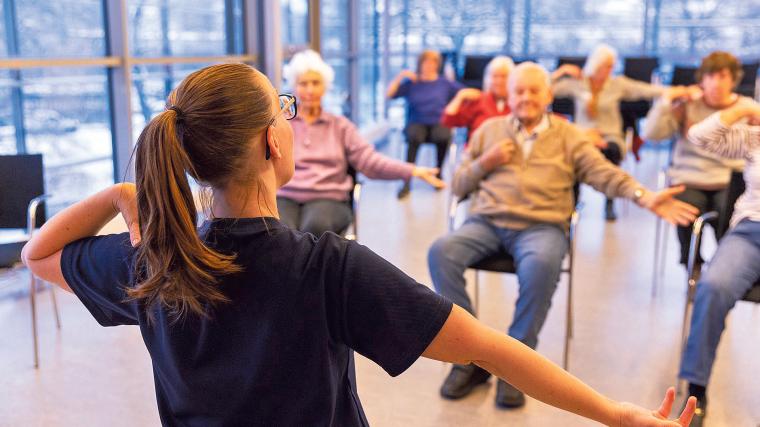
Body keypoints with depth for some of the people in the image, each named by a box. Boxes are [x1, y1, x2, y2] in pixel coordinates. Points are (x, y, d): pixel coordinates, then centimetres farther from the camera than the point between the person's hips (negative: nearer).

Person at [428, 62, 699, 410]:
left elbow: (605, 174, 3)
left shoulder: (568, 136, 17)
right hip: (486, 222, 2)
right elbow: (458, 186, 21)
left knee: (541, 265, -38)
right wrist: (484, 163, 2)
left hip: (542, 226, -2)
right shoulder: (489, 130, 21)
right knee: (441, 252, -29)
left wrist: (644, 196, -14)